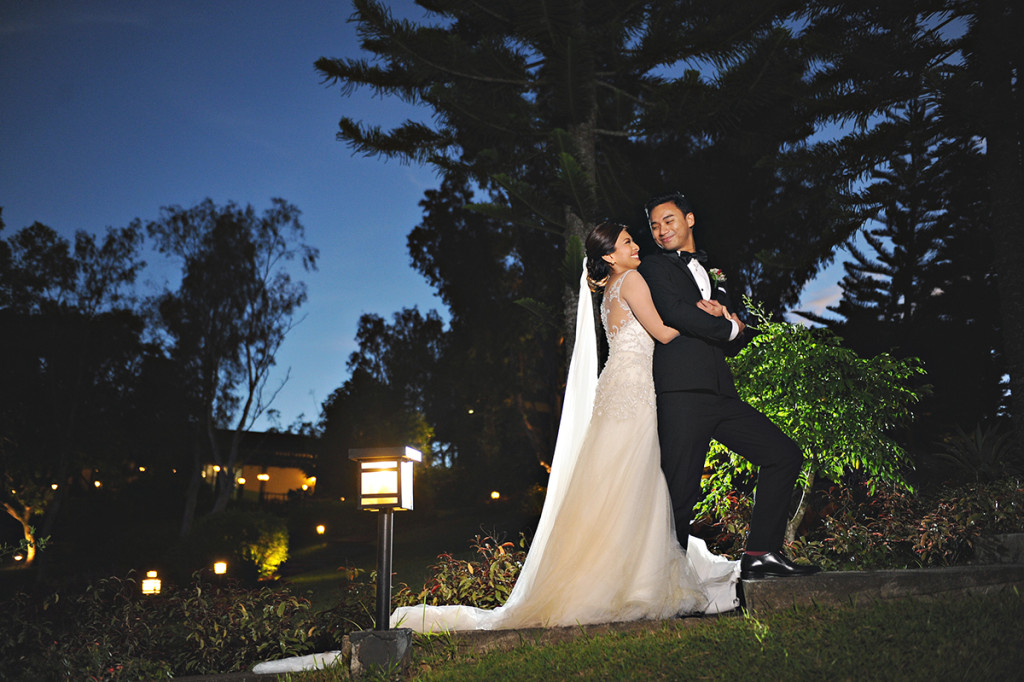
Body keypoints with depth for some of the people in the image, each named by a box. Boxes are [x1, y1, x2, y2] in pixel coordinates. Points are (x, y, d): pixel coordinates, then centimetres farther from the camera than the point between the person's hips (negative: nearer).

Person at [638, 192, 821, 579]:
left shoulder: (712, 277, 29)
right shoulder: (656, 268, 9)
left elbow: (736, 342, 21)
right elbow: (676, 314, -10)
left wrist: (724, 317, -2)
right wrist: (729, 327, 2)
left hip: (720, 393, 7)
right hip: (682, 391, -7)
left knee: (785, 456, 5)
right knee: (680, 492, -10)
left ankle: (761, 554, 6)